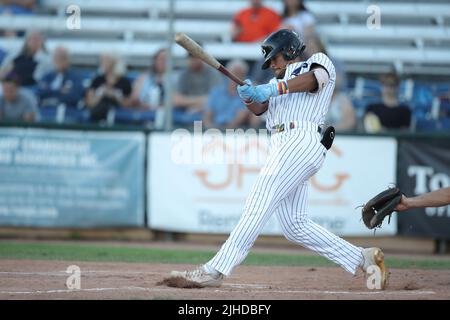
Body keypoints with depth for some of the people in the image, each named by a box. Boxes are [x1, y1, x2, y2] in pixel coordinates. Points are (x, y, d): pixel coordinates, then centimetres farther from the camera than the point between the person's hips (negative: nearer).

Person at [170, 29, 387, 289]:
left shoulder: (319, 61, 11)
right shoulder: (282, 82, 33)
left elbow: (314, 78, -14)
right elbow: (260, 108, 16)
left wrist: (272, 89, -26)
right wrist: (250, 95, -7)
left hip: (301, 141, -9)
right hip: (284, 147, 9)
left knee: (258, 206, -16)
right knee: (295, 226, 2)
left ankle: (216, 270, -22)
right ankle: (363, 259, 6)